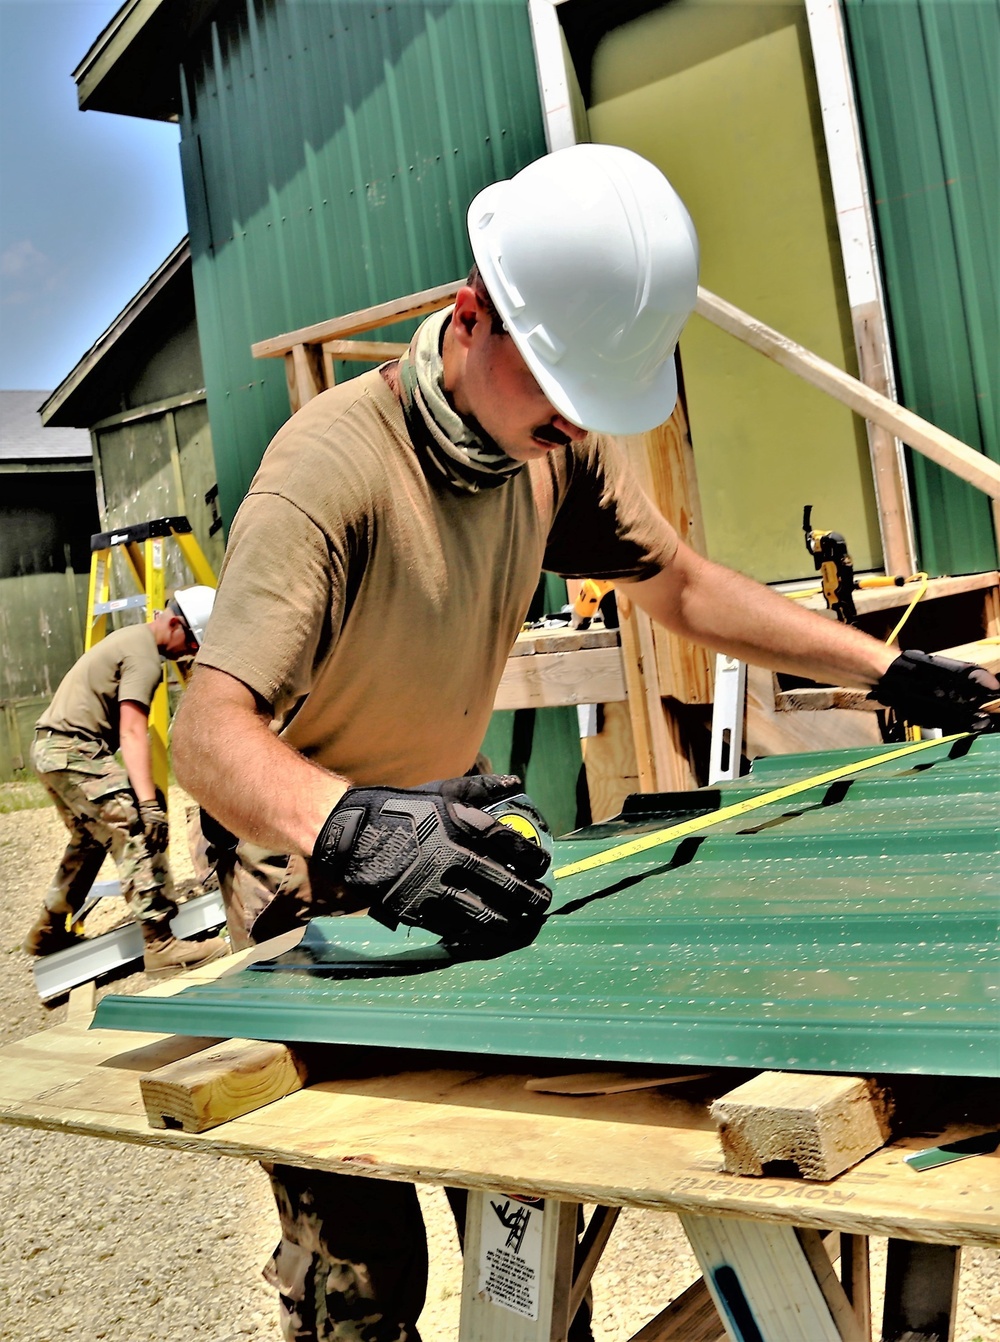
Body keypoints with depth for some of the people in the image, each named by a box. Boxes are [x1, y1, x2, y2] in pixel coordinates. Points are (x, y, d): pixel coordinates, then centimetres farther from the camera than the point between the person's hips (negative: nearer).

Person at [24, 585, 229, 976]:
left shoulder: (131, 638, 17)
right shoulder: (144, 658, -15)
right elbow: (132, 733, -25)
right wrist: (149, 804, -31)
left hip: (49, 748, 11)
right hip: (75, 750, -11)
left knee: (89, 839, 24)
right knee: (138, 835, -17)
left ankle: (49, 932, 35)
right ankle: (160, 945, -25)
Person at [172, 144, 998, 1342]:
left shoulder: (559, 443, -5)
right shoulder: (333, 463, -28)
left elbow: (682, 588, 7)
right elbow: (210, 732, -37)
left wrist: (887, 668, 1)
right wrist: (351, 827, -57)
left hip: (453, 840, 6)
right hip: (320, 886, -6)